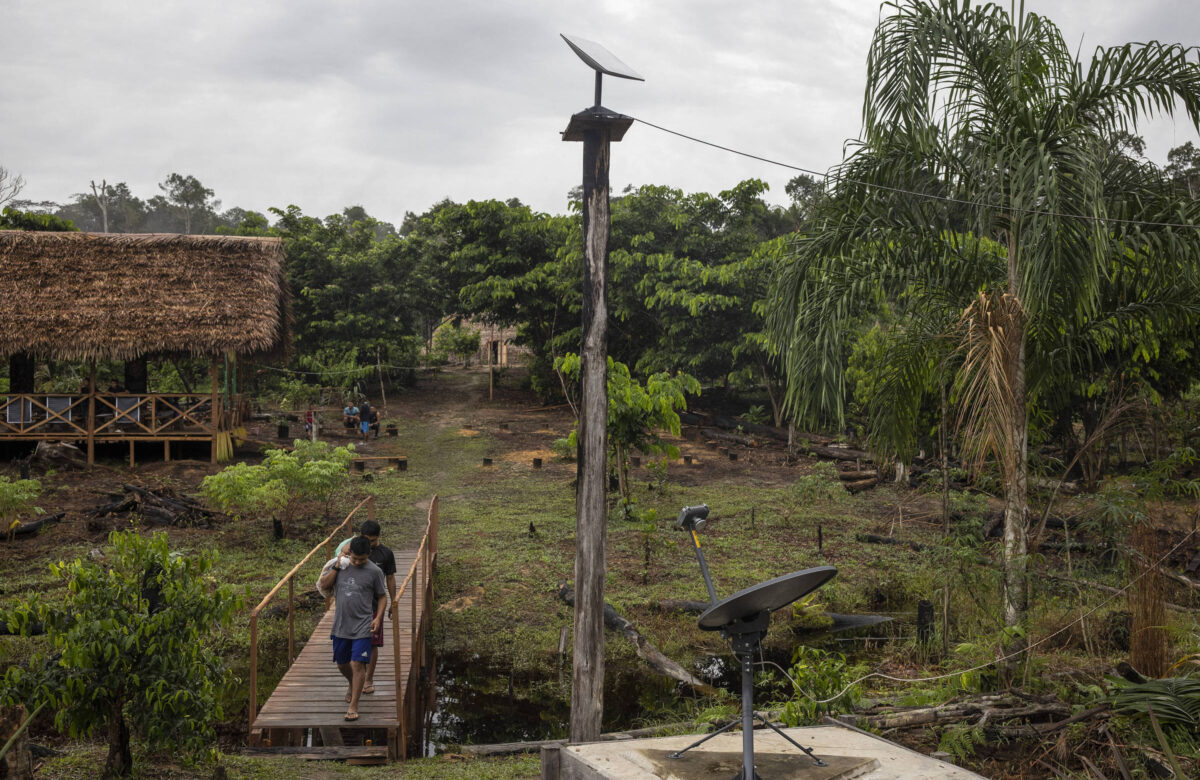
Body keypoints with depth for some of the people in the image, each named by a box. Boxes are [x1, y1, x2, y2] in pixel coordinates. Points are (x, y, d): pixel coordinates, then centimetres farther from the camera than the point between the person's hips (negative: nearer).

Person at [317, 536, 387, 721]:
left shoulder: (374, 571, -5)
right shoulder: (341, 565, 4)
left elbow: (382, 596, 3)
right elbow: (323, 585, 2)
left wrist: (378, 617, -9)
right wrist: (336, 567, -9)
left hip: (362, 627, -4)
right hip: (340, 626, 4)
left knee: (357, 665, -10)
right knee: (342, 664, 17)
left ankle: (353, 706, -3)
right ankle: (353, 686, 47)